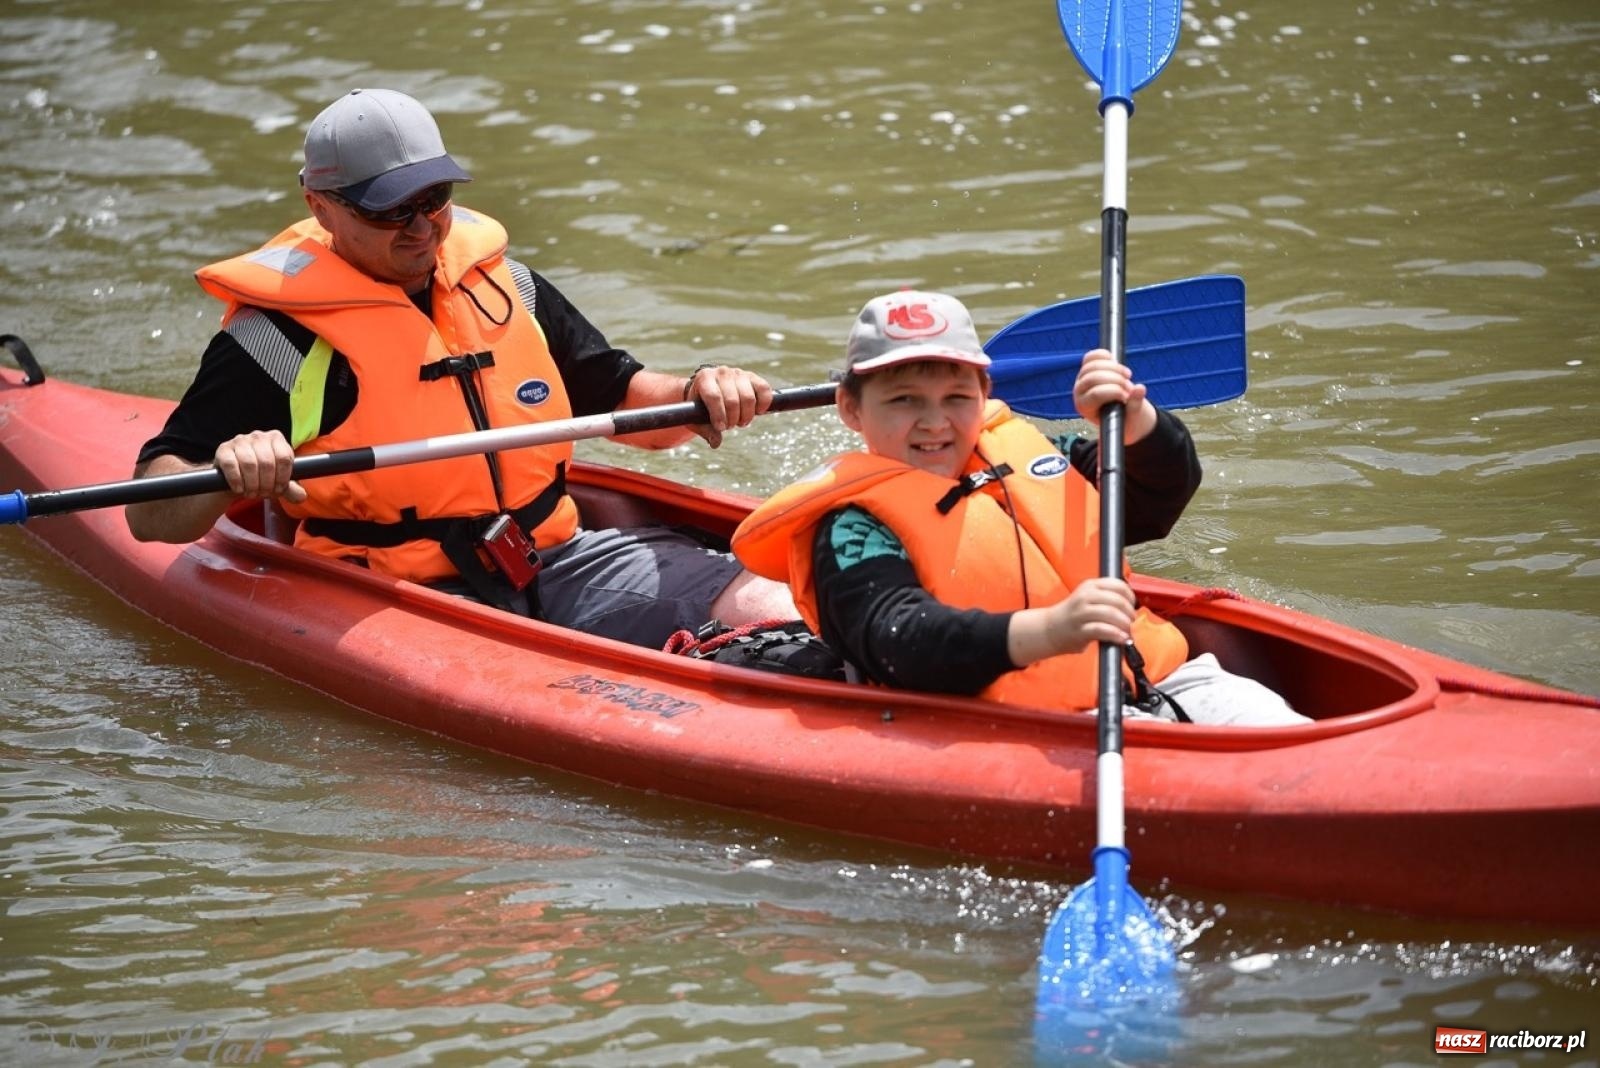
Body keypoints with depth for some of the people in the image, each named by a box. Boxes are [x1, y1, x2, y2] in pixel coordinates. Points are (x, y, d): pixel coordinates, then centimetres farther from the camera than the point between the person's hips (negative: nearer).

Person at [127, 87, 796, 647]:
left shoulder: (504, 286, 14)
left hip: (561, 559, 5)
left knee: (780, 614, -15)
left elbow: (623, 401, 25)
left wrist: (695, 394, 2)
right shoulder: (281, 338, -3)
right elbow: (150, 516, -6)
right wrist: (227, 475, -29)